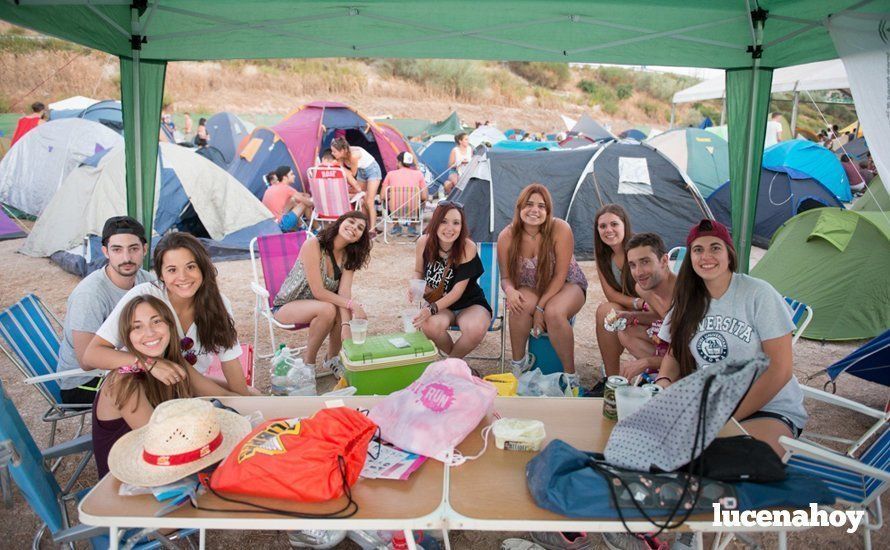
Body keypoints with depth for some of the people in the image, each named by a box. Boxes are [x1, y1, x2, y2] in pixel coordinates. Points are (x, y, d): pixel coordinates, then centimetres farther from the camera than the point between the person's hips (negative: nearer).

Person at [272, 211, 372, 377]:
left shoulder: (348, 256, -5)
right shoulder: (313, 245, -24)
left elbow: (344, 292, -18)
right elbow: (318, 292, -27)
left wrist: (345, 325, -33)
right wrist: (352, 304, -33)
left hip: (314, 303, 6)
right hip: (286, 307, -6)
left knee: (344, 310, -24)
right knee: (328, 310, -33)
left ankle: (332, 361, -1)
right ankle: (308, 363, -14)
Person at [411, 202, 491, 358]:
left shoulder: (467, 247, -20)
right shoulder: (424, 242, -11)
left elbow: (457, 291, -20)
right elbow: (418, 272, 9)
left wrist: (432, 308, -34)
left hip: (470, 303, -2)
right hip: (439, 305, 2)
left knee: (475, 329, -36)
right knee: (429, 325, -34)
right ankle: (455, 360, 0)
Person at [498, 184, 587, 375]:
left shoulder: (560, 229, -23)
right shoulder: (506, 236, -15)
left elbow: (560, 276, -19)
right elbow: (506, 277, -5)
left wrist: (540, 308, -25)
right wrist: (510, 290, -30)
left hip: (566, 285, -2)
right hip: (531, 288, 2)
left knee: (554, 313, -35)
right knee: (519, 306, -33)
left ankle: (570, 374, -17)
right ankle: (518, 363, -9)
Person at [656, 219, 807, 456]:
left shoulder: (758, 294, -10)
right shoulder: (688, 301, 7)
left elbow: (780, 369, -13)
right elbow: (675, 354, 13)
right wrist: (664, 382, -11)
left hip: (771, 410, -6)